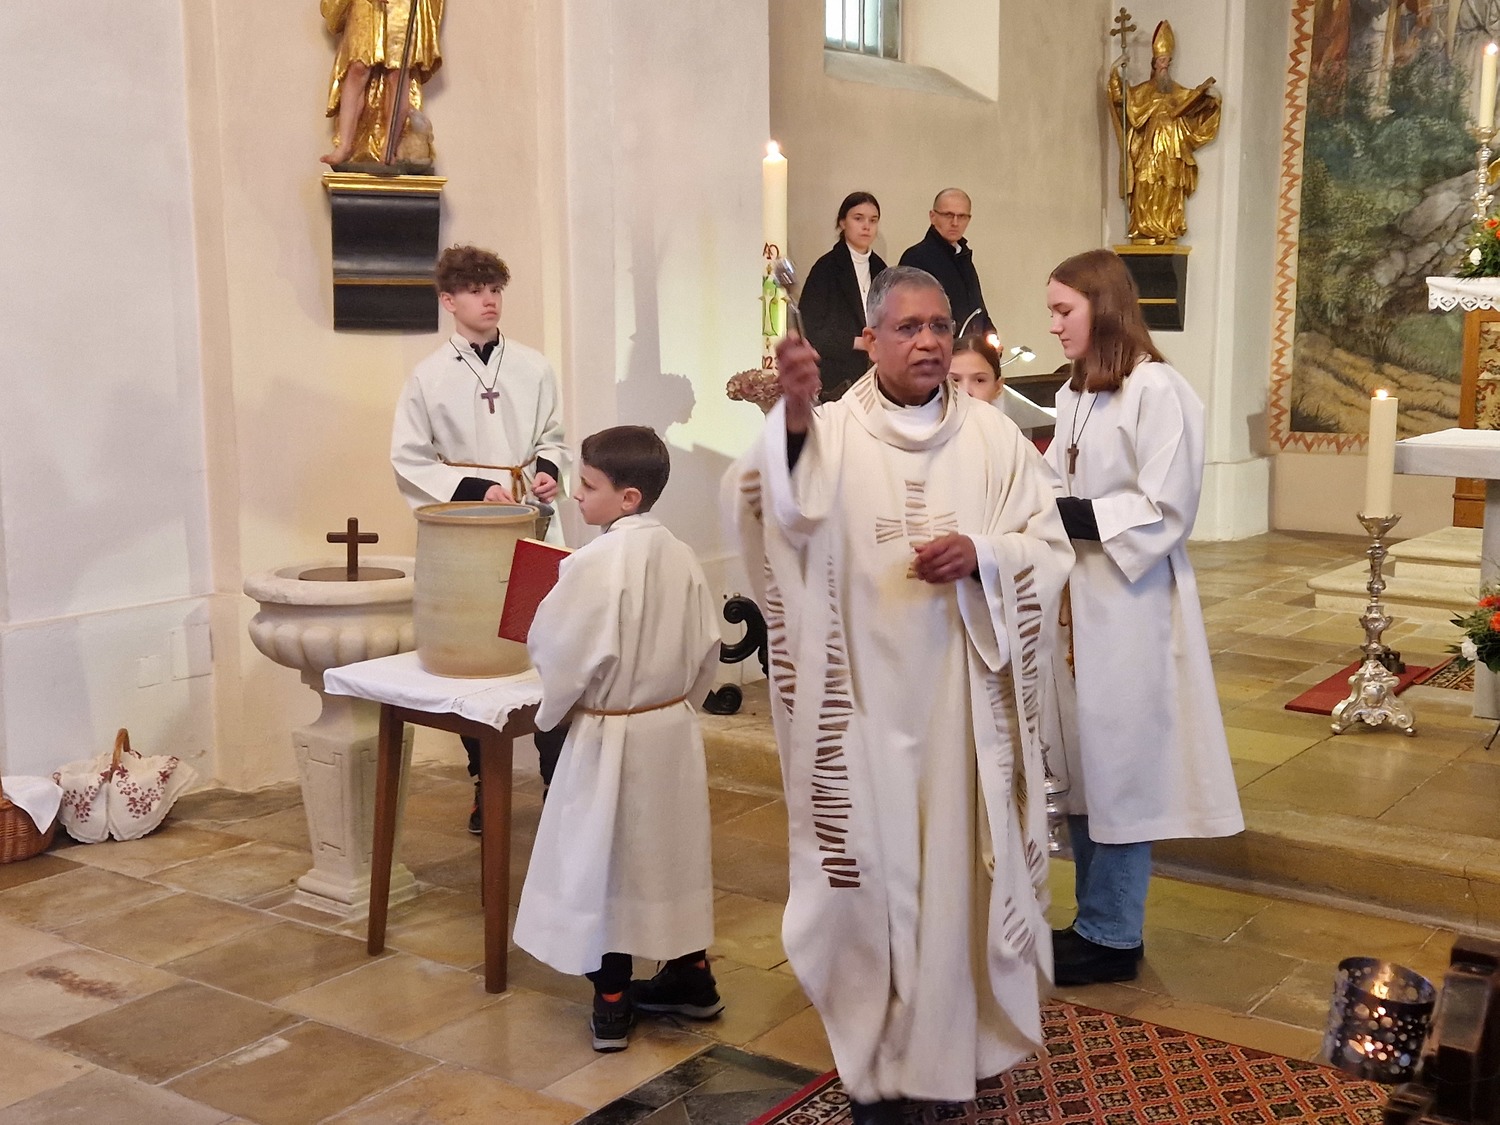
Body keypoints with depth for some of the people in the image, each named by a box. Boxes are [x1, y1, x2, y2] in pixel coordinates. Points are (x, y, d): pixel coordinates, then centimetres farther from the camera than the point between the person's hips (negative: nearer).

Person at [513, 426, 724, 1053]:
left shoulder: (595, 564, -21)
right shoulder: (680, 557, -2)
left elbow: (559, 654, -15)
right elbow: (707, 649, 4)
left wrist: (552, 709, 4)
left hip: (609, 737, -6)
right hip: (674, 730, 6)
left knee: (605, 860, 7)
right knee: (668, 852, 19)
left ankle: (612, 1004, 17)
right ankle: (691, 978, 32)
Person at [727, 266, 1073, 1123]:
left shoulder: (994, 437, 3)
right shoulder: (829, 431, -3)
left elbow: (1051, 549, 3)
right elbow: (769, 513, -22)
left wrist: (980, 555, -17)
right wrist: (793, 414, -38)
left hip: (964, 699, 2)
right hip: (864, 697, -1)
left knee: (964, 860, 12)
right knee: (872, 866, 7)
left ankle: (964, 1033, 31)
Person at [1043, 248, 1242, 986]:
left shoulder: (1158, 392, -14)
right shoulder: (1075, 395, 12)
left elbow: (1166, 509, -17)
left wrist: (1075, 518, -19)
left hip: (1128, 608, -8)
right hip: (1077, 605, 8)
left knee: (1117, 766, 2)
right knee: (1080, 765, 13)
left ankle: (1112, 936, 15)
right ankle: (1098, 920, 26)